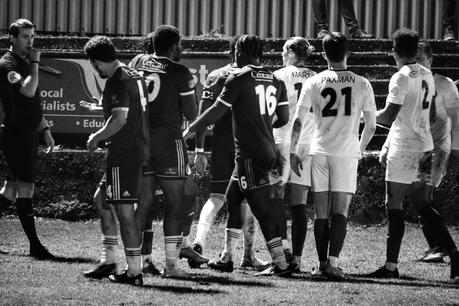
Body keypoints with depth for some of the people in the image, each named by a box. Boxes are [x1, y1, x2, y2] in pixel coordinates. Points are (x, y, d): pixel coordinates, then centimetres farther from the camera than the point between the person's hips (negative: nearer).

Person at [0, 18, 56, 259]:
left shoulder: (25, 63, 18)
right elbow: (28, 90, -26)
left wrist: (44, 129, 23)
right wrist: (34, 63, -16)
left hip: (28, 133, 9)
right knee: (25, 188, -8)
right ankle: (35, 246, -8)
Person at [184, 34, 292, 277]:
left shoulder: (239, 78, -9)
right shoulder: (275, 81, 9)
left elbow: (217, 111, -8)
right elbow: (284, 118, 12)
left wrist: (189, 130, 3)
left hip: (250, 155, -8)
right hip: (268, 152, 8)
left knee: (263, 209, -6)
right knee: (233, 199, 18)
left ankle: (280, 264, -7)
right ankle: (226, 259, 22)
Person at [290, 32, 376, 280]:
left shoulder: (313, 83, 1)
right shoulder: (362, 85, 1)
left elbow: (298, 121, -1)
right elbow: (371, 125, 6)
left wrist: (293, 151, 7)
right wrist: (360, 149, 21)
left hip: (320, 152, 1)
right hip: (347, 152, -1)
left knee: (321, 212, 8)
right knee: (340, 211, -3)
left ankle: (322, 264, 8)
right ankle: (333, 262, -16)